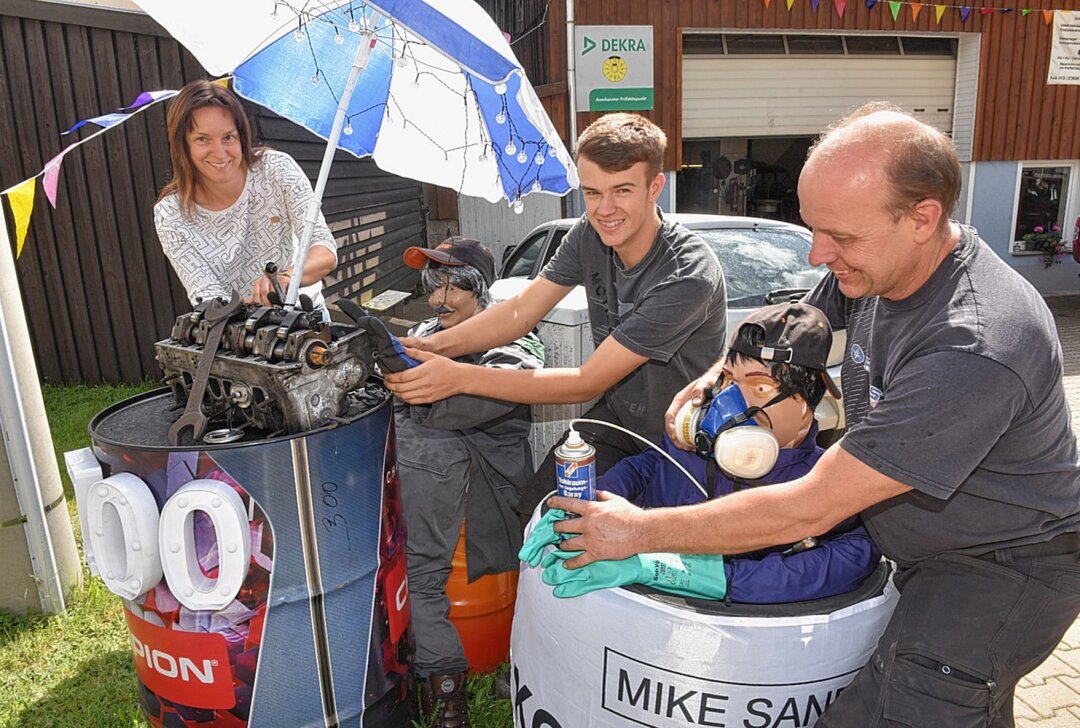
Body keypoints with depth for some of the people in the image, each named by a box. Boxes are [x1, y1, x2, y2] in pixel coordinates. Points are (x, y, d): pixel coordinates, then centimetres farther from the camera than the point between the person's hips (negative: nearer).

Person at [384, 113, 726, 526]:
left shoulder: (689, 274, -31)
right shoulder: (589, 236, -8)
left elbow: (588, 383, -29)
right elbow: (522, 310, -7)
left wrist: (460, 378, -32)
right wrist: (436, 345, -25)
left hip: (680, 443, -5)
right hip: (617, 416, 5)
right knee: (534, 517, -3)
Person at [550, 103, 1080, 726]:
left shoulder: (974, 350, -35)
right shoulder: (878, 262, -9)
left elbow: (807, 511, -32)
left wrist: (641, 530, -25)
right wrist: (713, 377, -8)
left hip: (1005, 568, -7)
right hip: (927, 546, 7)